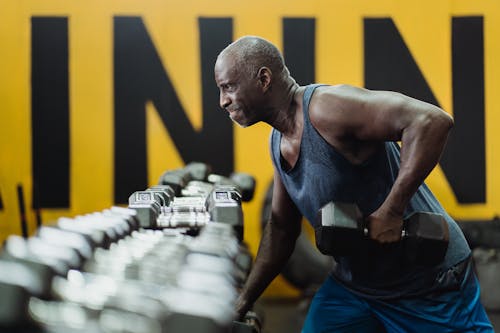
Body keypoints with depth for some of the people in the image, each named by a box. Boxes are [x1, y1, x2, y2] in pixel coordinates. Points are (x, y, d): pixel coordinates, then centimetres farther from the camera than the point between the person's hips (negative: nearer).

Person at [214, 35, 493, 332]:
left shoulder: (326, 108, -24)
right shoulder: (278, 142, 3)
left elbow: (433, 121, -35)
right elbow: (281, 229, 13)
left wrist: (391, 212, -34)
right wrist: (242, 304, 12)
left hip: (428, 283, -7)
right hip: (351, 284, 7)